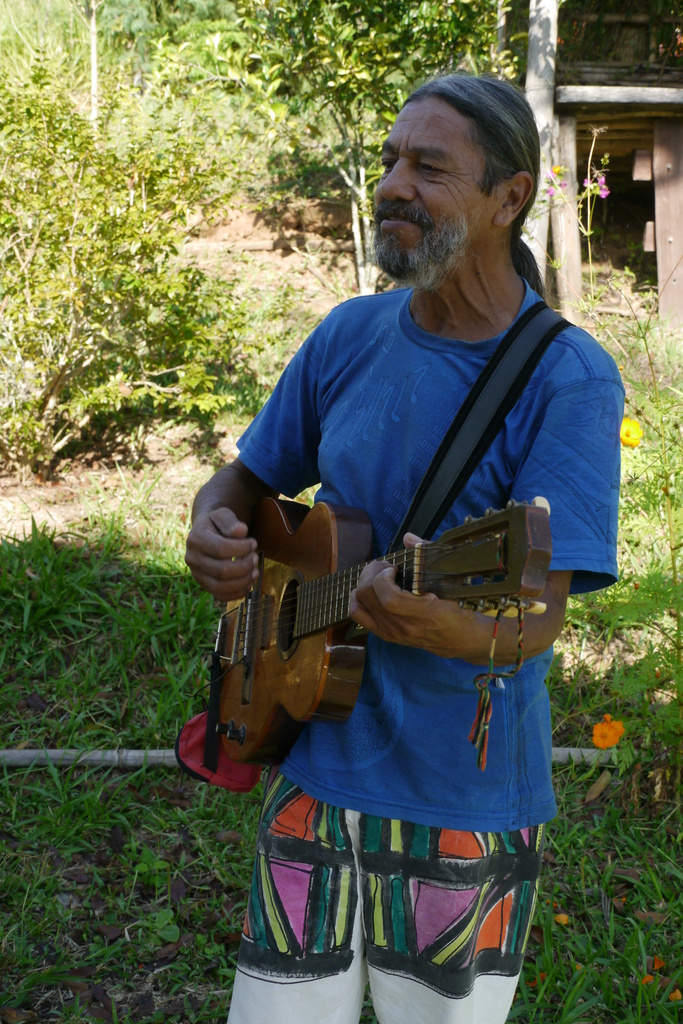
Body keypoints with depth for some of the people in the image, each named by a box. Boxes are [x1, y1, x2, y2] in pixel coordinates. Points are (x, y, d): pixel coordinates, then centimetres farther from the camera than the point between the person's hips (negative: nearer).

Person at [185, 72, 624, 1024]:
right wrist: (211, 532, -11)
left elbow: (538, 617, -22)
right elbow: (244, 480, 13)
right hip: (317, 767, 4)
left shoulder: (568, 380, -15)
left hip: (467, 795, -3)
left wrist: (437, 625, -44)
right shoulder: (350, 335, 1)